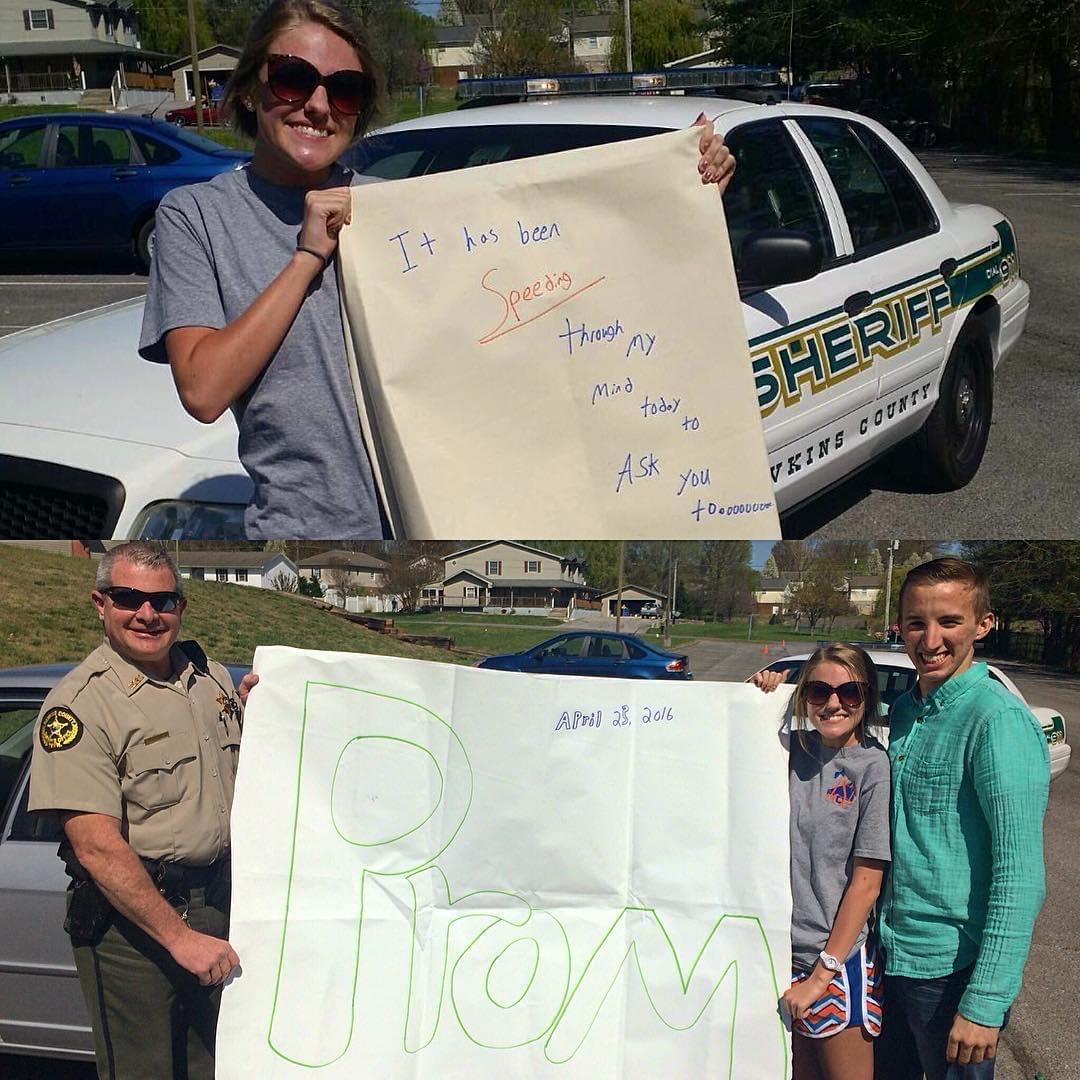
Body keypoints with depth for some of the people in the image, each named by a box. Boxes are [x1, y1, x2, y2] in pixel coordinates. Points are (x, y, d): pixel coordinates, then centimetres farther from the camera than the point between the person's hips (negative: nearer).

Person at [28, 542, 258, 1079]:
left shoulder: (209, 674, 8)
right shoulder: (80, 702, -14)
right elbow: (98, 848, -21)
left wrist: (254, 708, 3)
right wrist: (180, 937, -23)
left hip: (217, 903, 7)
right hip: (130, 920, -6)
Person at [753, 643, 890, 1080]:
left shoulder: (874, 766, -12)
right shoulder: (792, 749, 1)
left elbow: (866, 882, -13)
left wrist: (822, 975, -12)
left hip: (840, 956, -4)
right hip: (784, 948, 5)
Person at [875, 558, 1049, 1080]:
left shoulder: (999, 721, -18)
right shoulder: (904, 710, 6)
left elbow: (1020, 875, -20)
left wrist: (987, 1003, -22)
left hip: (954, 967, -7)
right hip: (893, 956, 7)